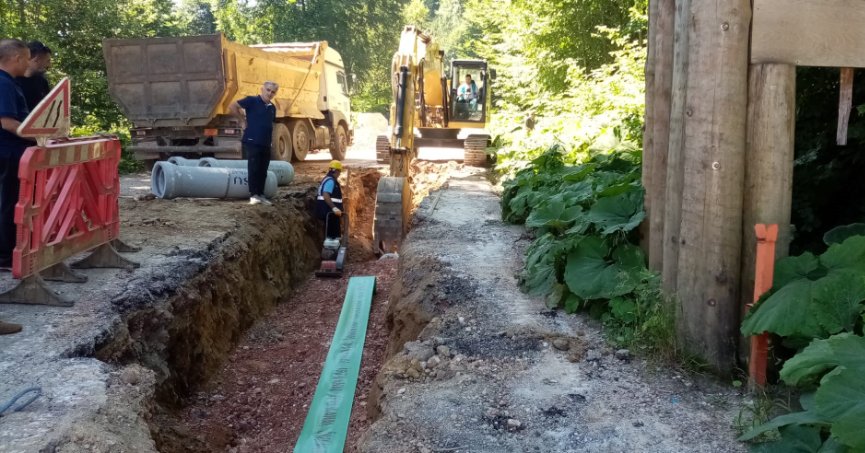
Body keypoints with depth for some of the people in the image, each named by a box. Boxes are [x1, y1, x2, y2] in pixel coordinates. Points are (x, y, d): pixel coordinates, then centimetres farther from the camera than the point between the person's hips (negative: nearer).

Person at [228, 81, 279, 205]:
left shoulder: (272, 108, 13)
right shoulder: (252, 101, -6)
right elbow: (232, 107, -11)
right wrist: (243, 119, -6)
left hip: (266, 144, 6)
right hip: (252, 142, -6)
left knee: (263, 171, 8)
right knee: (254, 169, -7)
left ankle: (261, 195, 15)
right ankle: (253, 195, -3)